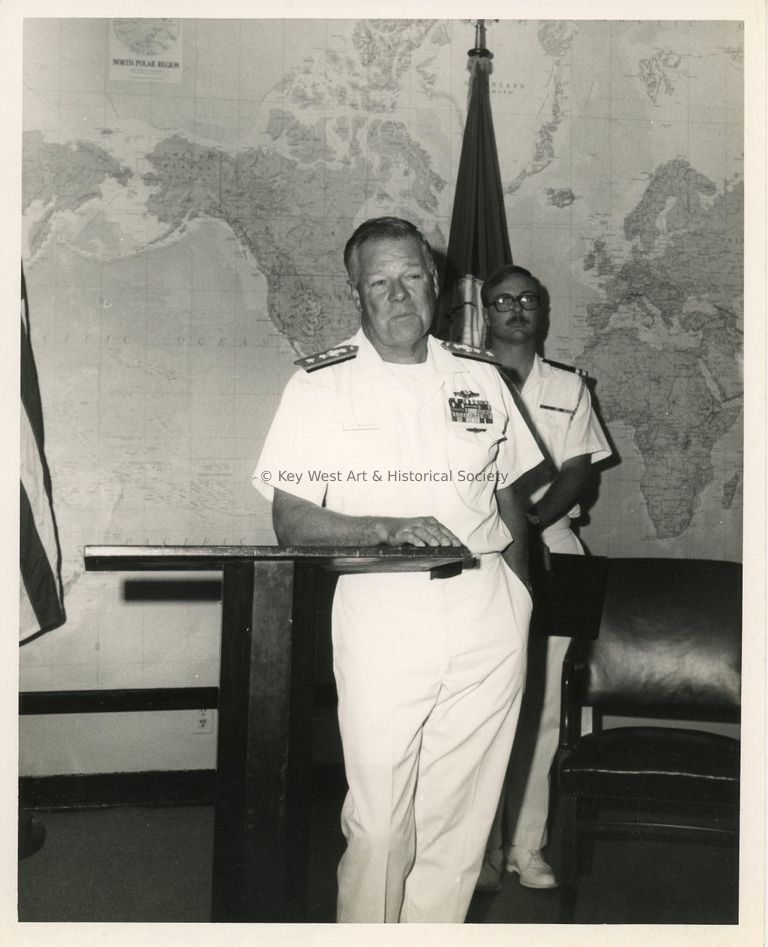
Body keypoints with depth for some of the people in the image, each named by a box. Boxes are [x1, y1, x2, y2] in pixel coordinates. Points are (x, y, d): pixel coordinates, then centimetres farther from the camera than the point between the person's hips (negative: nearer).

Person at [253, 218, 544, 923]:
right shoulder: (321, 384, 1)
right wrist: (388, 529, -19)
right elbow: (292, 523, -4)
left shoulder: (480, 375, 11)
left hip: (488, 609, 3)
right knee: (381, 818, -2)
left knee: (462, 816, 8)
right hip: (380, 615, -3)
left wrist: (520, 598, 11)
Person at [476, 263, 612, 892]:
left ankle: (526, 845, 9)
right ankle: (482, 847, 6)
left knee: (541, 706, 1)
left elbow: (576, 473, 4)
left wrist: (531, 517, -14)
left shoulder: (569, 387, 13)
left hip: (548, 551, 2)